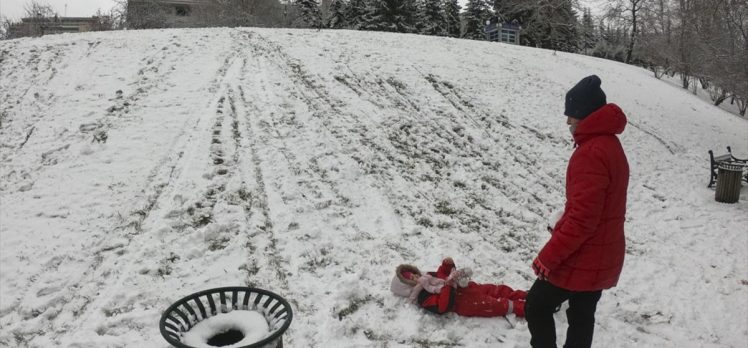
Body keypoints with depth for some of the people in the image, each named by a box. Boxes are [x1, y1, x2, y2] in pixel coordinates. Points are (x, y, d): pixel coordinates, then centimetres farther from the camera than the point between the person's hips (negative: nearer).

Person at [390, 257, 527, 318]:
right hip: (465, 303, -9)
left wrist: (448, 264, 1)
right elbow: (442, 307, -26)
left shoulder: (428, 277, 15)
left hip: (468, 288, 9)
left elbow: (443, 273, 25)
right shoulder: (423, 297, -13)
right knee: (495, 304, -17)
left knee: (497, 289, 4)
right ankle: (523, 308, -14)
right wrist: (449, 285, -33)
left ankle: (522, 295, 10)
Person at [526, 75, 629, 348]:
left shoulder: (590, 153, -23)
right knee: (582, 318, 18)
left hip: (581, 260, -9)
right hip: (601, 257, 9)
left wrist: (548, 256, -20)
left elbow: (581, 218, -27)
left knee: (536, 306, 6)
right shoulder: (610, 145, 10)